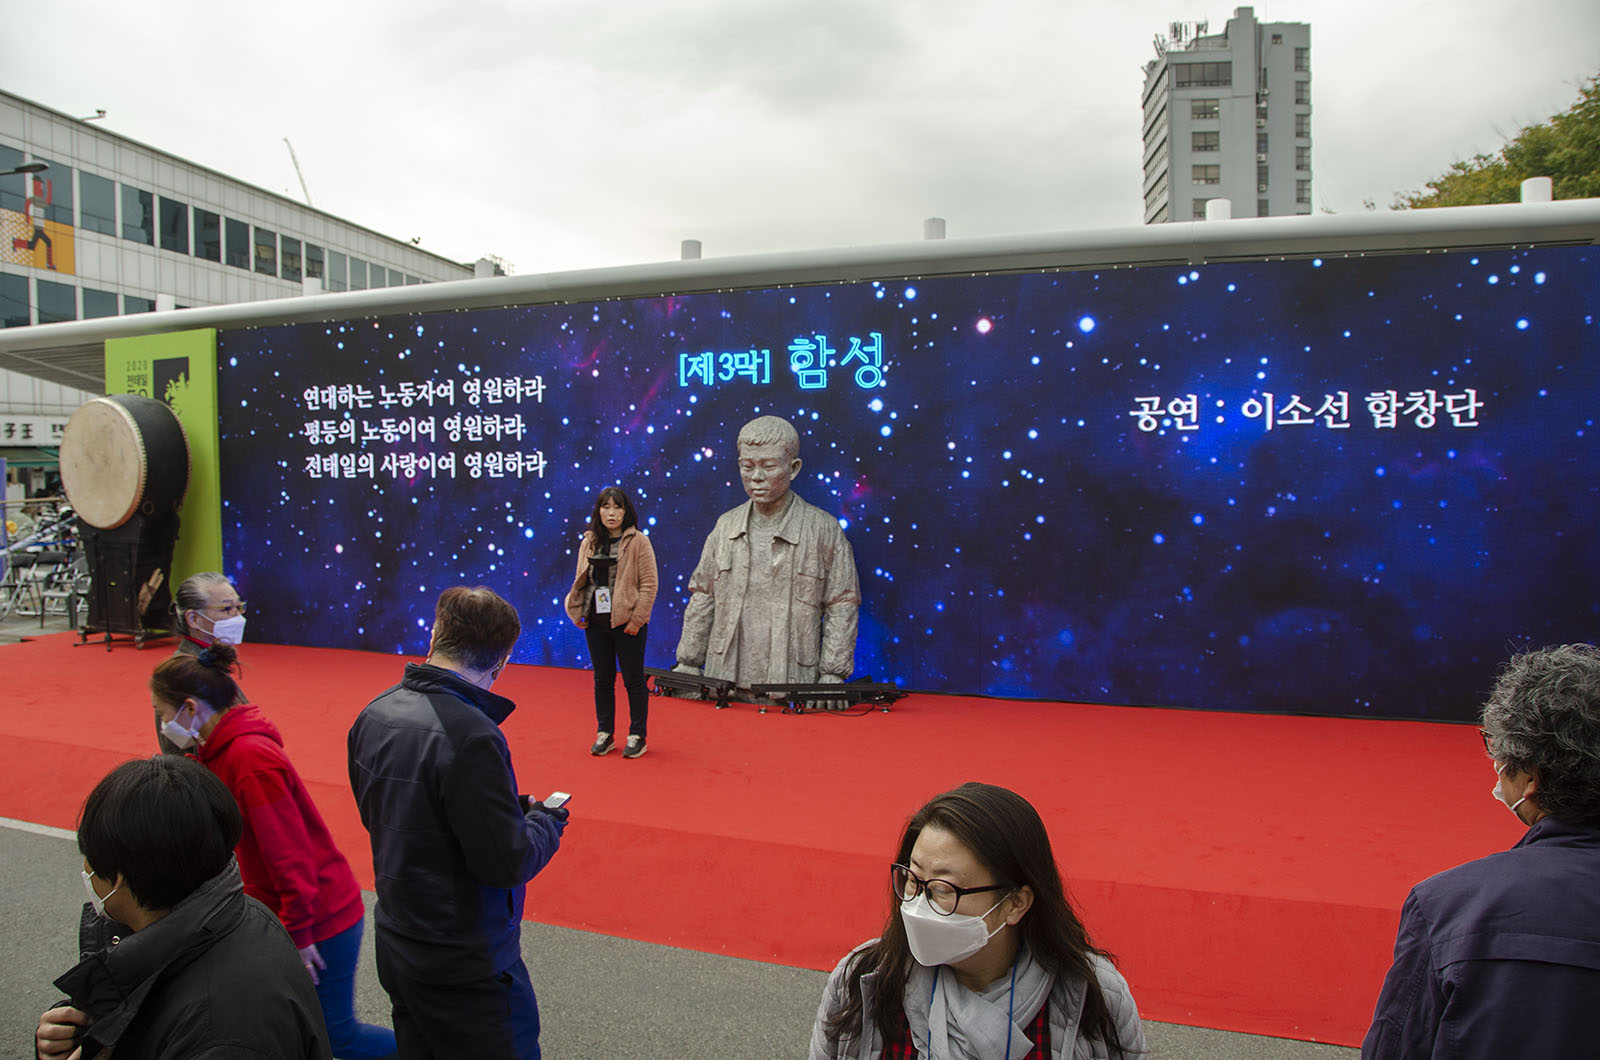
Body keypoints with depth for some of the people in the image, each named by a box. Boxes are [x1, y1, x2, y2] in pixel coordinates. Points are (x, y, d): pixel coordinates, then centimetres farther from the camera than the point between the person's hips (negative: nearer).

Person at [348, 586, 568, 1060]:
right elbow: (508, 862, -24)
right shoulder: (469, 736, -28)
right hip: (467, 968, -8)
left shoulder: (373, 715, -2)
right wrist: (547, 820, -3)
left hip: (397, 947, 8)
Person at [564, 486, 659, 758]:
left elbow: (649, 584, -9)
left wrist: (637, 619, -14)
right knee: (602, 680, 13)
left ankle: (637, 736, 14)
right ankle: (605, 734, 25)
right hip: (596, 623, 5)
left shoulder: (638, 542, -5)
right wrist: (578, 611, 2)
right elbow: (581, 580, 16)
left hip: (627, 623, -5)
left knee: (633, 680, 4)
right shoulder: (589, 543, 10)